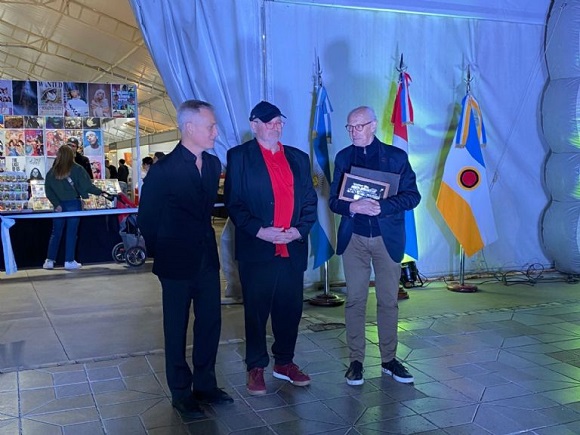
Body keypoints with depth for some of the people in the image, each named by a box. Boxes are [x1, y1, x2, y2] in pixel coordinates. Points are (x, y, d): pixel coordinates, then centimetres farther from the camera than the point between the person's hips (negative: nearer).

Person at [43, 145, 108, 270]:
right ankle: (69, 261, 4)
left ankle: (49, 260, 11)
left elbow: (48, 189, -1)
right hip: (73, 204, -3)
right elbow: (87, 185, -10)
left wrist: (56, 204, -3)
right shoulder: (77, 169, -7)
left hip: (59, 205, 3)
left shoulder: (52, 171, 2)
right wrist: (100, 192, 2)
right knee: (71, 233, 2)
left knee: (55, 233, 11)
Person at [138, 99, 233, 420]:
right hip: (177, 263, -6)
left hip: (207, 260, 6)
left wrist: (203, 239, 13)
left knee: (211, 323, 12)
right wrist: (160, 254, 3)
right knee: (176, 330, 8)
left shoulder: (213, 164, 3)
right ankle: (181, 394, 22)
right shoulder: (163, 170, -15)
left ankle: (205, 385, 29)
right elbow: (146, 218, -5)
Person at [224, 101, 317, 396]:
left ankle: (284, 362, 28)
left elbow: (310, 200, 12)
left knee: (290, 309, 10)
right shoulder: (239, 156, 2)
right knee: (256, 311, 6)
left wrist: (300, 230, -4)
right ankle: (256, 368, 20)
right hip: (256, 249, -4)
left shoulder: (298, 158, 14)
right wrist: (258, 230, -16)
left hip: (293, 248, 4)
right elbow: (233, 202, -5)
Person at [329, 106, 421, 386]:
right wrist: (353, 207, -20)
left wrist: (381, 206, -21)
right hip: (354, 238, 1)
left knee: (388, 301, 7)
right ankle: (356, 361, 13)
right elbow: (334, 201, 2)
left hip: (387, 238, -1)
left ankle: (389, 359, 20)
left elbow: (412, 196, -5)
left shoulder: (396, 156, 1)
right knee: (354, 300, 3)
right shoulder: (343, 158, 6)